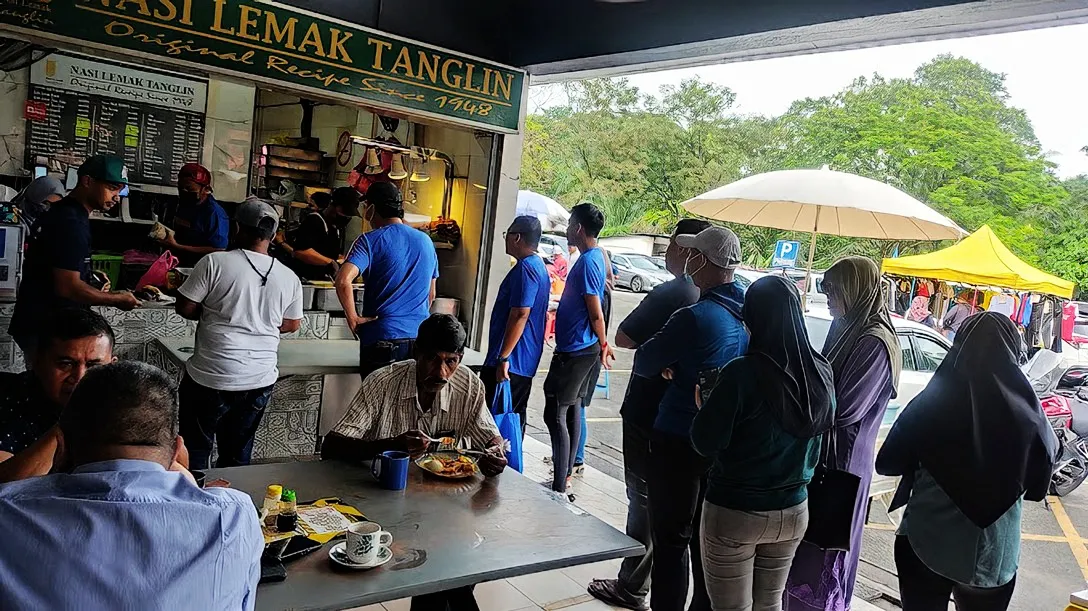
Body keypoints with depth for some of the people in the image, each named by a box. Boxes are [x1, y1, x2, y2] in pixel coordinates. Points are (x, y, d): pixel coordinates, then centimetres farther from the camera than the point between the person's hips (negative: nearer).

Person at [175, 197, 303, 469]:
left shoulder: (215, 262, -12)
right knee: (237, 456, 17)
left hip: (211, 378, -3)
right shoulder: (289, 278, 0)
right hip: (259, 382, 4)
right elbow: (292, 325, 12)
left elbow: (184, 307, -7)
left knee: (194, 455, 13)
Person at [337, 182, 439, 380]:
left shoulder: (371, 240, -7)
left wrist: (353, 317, -10)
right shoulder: (426, 241, 11)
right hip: (420, 340, 5)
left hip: (383, 338, -5)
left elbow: (343, 281, -22)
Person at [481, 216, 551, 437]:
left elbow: (520, 314, -24)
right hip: (525, 361, 11)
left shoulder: (525, 268, -16)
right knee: (515, 415, 15)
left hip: (510, 361, -10)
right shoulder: (538, 266, 17)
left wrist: (503, 357, -24)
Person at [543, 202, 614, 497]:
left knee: (555, 414, -6)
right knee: (572, 409, 17)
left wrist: (603, 343, -6)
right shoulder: (597, 255, 12)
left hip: (574, 350, -10)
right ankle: (566, 473, 28)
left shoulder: (587, 262, -20)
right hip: (582, 348, 10)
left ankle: (559, 488, -2)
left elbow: (596, 313, -20)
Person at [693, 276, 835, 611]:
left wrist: (706, 405, 0)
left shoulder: (743, 372, -22)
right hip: (793, 511, 5)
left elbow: (706, 443, -17)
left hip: (734, 511, -5)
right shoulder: (821, 373, -5)